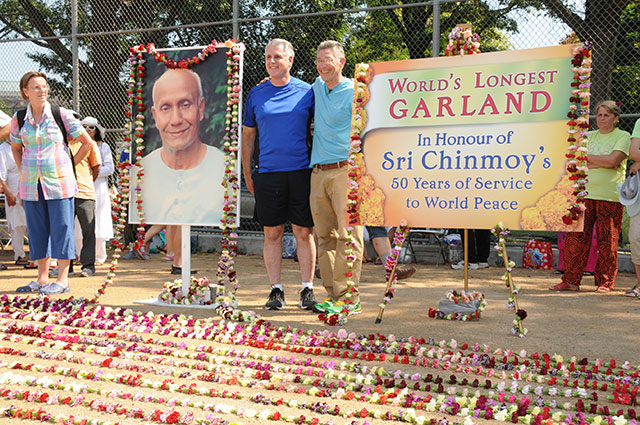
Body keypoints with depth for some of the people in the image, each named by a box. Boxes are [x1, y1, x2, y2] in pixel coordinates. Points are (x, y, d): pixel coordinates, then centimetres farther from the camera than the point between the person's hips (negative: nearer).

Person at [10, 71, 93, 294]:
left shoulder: (60, 114, -4)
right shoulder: (19, 119, 5)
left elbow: (87, 142, 2)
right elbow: (15, 148, 22)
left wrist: (69, 165, 2)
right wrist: (23, 172, 12)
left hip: (59, 182, -4)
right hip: (31, 185, 4)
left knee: (61, 228, -1)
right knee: (37, 230, 9)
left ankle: (62, 280, 6)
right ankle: (42, 278, 20)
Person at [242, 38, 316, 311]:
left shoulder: (306, 92, 5)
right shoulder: (256, 94, 10)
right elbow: (248, 135, 14)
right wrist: (247, 173, 9)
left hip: (301, 171, -1)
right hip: (267, 173, 1)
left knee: (304, 233, 2)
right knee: (272, 234, 5)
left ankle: (307, 289, 12)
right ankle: (276, 290, 14)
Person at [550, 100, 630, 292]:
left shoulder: (623, 136, 5)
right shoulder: (590, 136, 17)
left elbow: (613, 159, -12)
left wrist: (588, 157, -2)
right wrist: (604, 163, -8)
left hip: (610, 197, -3)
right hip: (585, 193, 4)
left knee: (607, 240, -2)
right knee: (576, 237, -2)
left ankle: (605, 282, 10)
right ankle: (571, 280, 4)